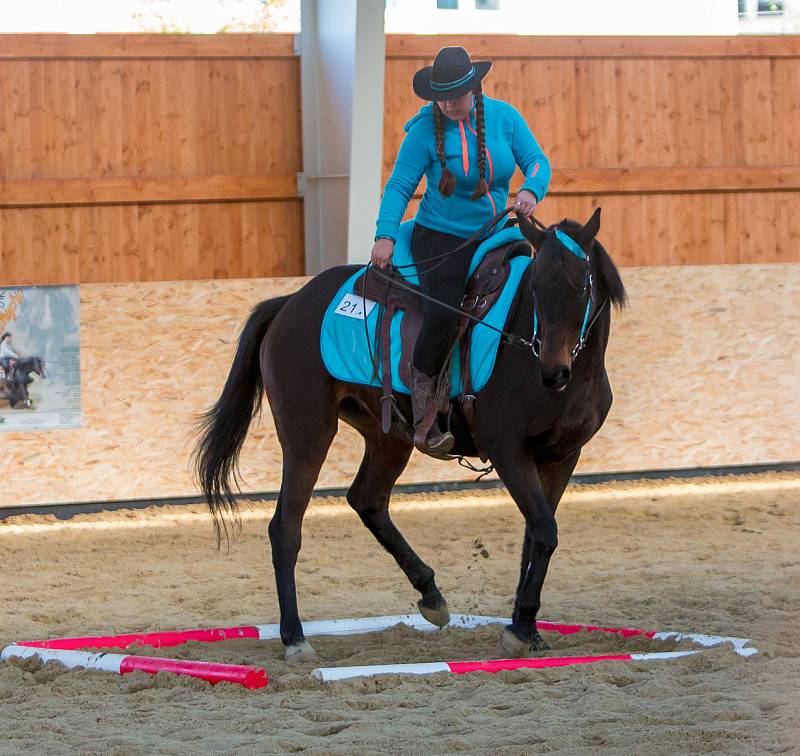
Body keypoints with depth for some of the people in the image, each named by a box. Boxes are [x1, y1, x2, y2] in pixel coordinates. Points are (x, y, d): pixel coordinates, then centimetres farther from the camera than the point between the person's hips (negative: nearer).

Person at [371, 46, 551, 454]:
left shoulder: (504, 117, 1)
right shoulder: (425, 130, -9)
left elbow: (537, 160, 2)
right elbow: (399, 186, -10)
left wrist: (531, 190, -21)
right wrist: (385, 236, -23)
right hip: (441, 238, -5)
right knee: (444, 314, -29)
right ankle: (423, 418, -20)